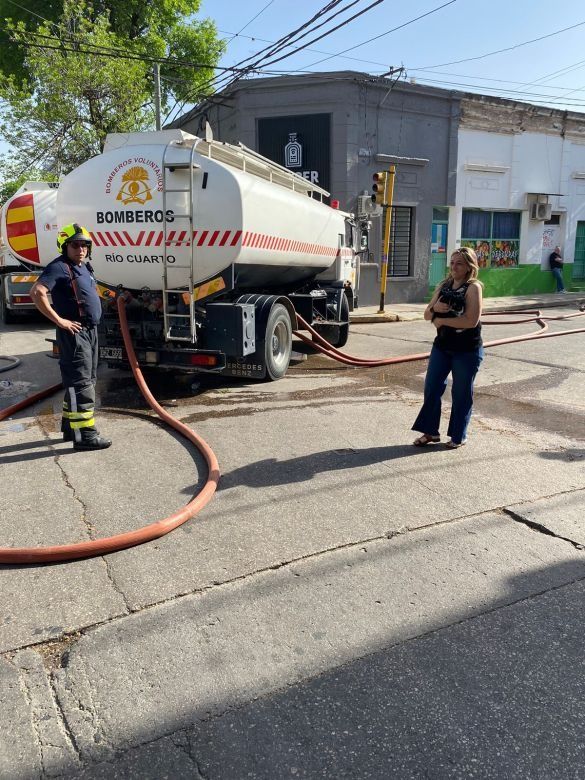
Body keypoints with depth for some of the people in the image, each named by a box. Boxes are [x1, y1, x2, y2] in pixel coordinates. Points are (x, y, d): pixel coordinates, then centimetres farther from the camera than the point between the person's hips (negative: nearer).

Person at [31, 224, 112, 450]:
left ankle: (70, 427, 26)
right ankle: (85, 434, -5)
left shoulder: (83, 267, 16)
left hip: (90, 330, 10)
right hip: (74, 332, -10)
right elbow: (37, 292, -26)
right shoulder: (59, 267, -13)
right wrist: (59, 320, -24)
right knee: (81, 383, -9)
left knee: (85, 380, 15)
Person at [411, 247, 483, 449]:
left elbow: (472, 320, -22)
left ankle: (458, 436, 19)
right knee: (431, 387, 6)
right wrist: (435, 307, -14)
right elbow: (427, 315, 9)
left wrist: (442, 320, -14)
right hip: (442, 345, 6)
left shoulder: (473, 287, -11)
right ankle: (430, 431, 19)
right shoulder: (443, 286, 8)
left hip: (467, 350, -6)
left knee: (461, 393, 5)